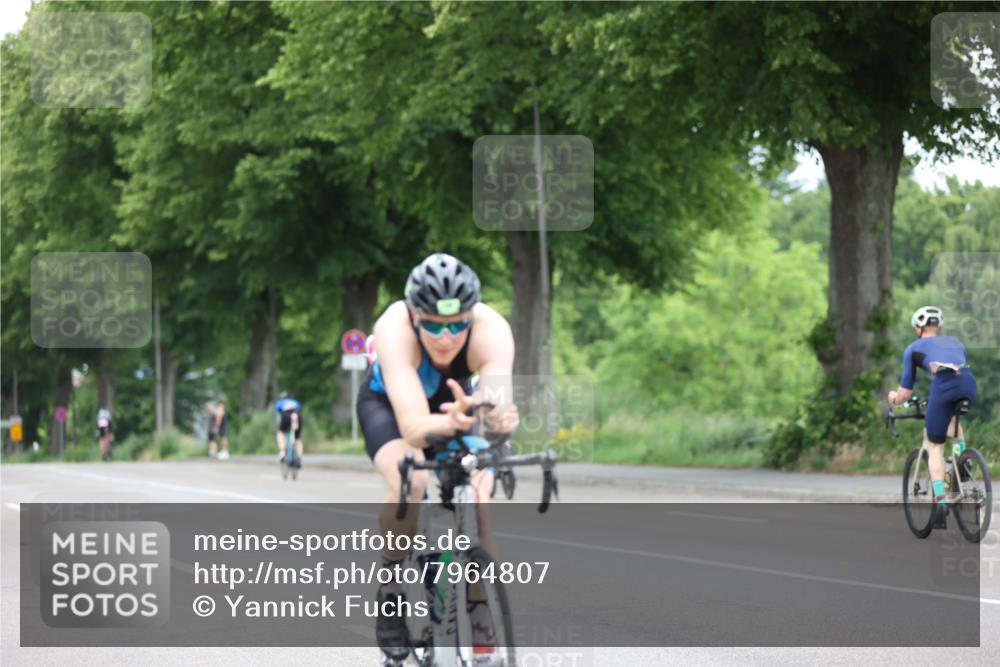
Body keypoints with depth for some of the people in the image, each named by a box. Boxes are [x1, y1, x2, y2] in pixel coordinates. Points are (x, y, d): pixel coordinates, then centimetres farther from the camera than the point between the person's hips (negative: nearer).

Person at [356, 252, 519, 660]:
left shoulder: (492, 331, -37)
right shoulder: (395, 328, -41)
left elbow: (499, 406, -49)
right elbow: (413, 427, -51)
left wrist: (500, 418, -72)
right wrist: (452, 423, -71)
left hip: (454, 400, 2)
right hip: (388, 401, -2)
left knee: (477, 501, -21)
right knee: (408, 483, -32)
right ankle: (392, 588, -7)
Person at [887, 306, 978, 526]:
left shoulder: (914, 349, 23)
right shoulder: (955, 342, 35)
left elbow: (905, 394, 21)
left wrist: (895, 398, 45)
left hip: (943, 386, -4)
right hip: (969, 385, 4)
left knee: (935, 446, 11)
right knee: (952, 415, 40)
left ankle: (940, 501, -2)